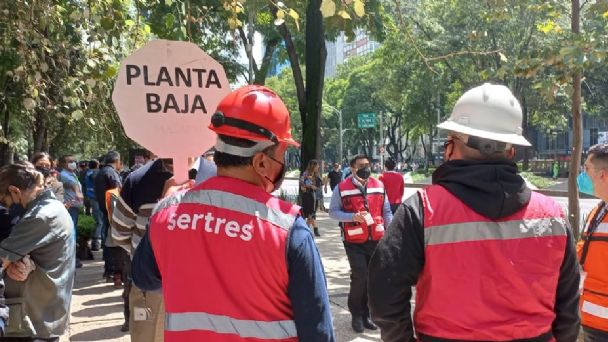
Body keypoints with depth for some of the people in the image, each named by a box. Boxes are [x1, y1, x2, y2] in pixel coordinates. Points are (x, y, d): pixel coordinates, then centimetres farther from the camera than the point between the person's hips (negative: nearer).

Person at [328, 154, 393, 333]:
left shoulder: (379, 185, 5)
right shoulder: (342, 188, -7)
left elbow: (386, 211, 11)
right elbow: (333, 212, -4)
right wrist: (353, 217, -18)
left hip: (376, 240, 4)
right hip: (354, 241, -4)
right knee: (360, 275, -12)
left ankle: (365, 314, 26)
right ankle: (356, 314, 9)